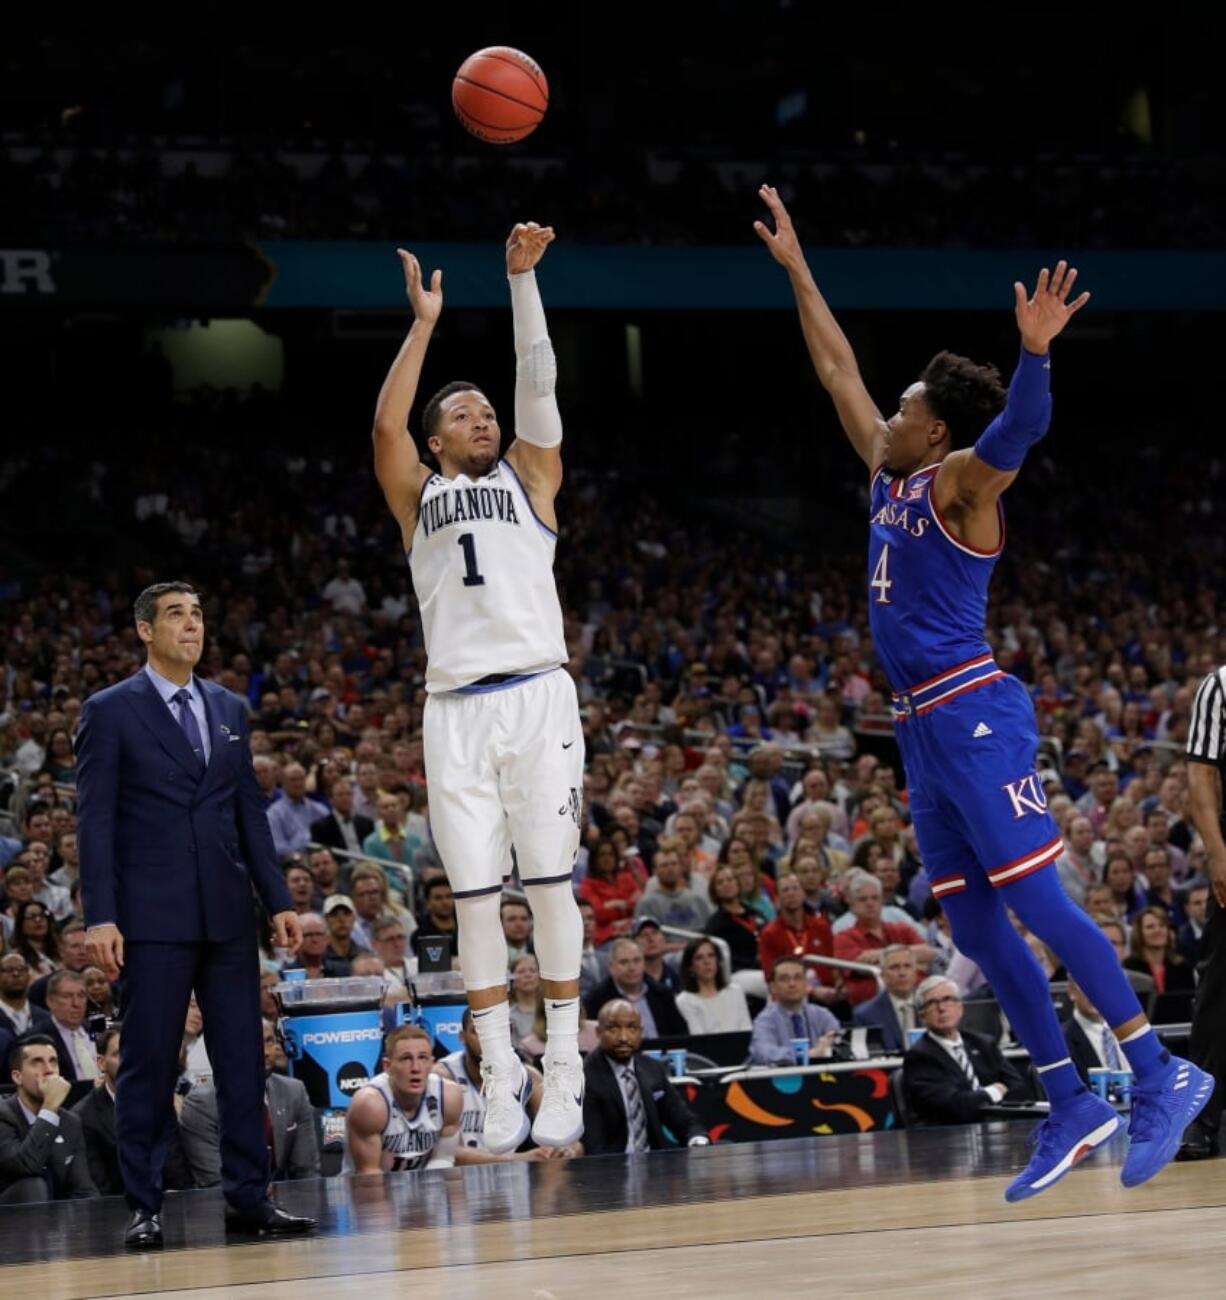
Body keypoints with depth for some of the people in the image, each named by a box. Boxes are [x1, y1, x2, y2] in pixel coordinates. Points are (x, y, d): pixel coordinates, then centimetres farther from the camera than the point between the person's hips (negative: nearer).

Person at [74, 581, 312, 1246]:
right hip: (152, 916, -5)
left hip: (227, 914, 5)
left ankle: (249, 1197, 10)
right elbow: (94, 819, -5)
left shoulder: (228, 708, 14)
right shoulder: (110, 711, -1)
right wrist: (100, 917, -12)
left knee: (243, 1057, 4)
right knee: (149, 1062, -1)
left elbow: (249, 811, 16)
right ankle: (143, 1206, 4)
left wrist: (278, 900, 9)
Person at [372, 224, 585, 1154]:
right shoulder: (419, 496, 17)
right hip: (455, 708, 1)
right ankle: (501, 1086, 4)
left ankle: (564, 1078, 0)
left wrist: (523, 277, -2)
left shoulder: (530, 477, 16)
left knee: (550, 884, -5)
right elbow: (386, 424, 1)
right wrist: (424, 321, 4)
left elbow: (539, 381, 5)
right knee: (475, 896, -1)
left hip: (537, 695, -1)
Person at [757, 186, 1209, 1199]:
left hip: (973, 715, -9)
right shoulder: (891, 475, 15)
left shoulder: (960, 482, -7)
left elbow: (1018, 430, -28)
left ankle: (1161, 1076, -9)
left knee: (1035, 900, -13)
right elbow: (836, 370, 23)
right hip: (925, 726, 9)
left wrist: (1035, 351, -46)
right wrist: (797, 269, 25)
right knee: (975, 926, 6)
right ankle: (1071, 1107, 8)